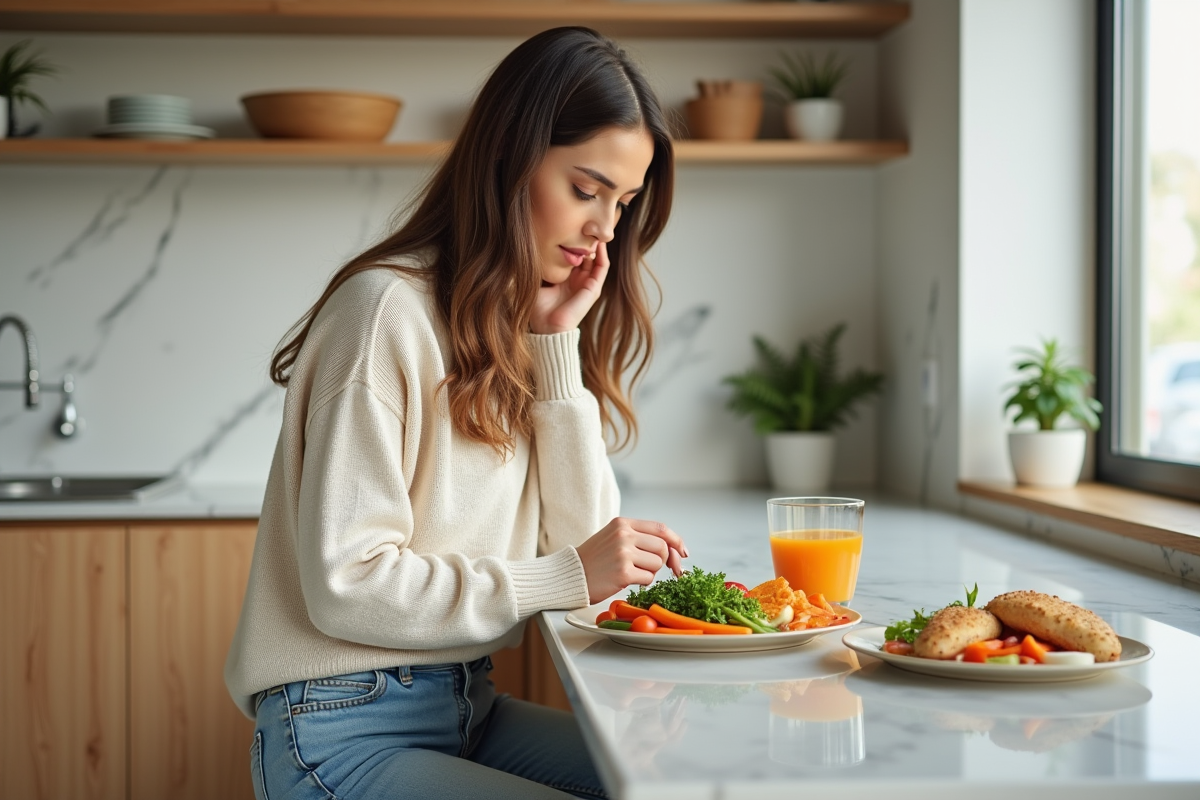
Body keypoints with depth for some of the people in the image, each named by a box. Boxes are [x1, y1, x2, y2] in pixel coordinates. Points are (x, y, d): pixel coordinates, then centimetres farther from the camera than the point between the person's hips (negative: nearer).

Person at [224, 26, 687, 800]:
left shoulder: (534, 322, 10)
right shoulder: (389, 310, -14)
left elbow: (582, 547, 1)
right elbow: (343, 588, -18)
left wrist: (559, 345, -5)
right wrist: (568, 577, -19)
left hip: (467, 707, 7)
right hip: (345, 729, -7)